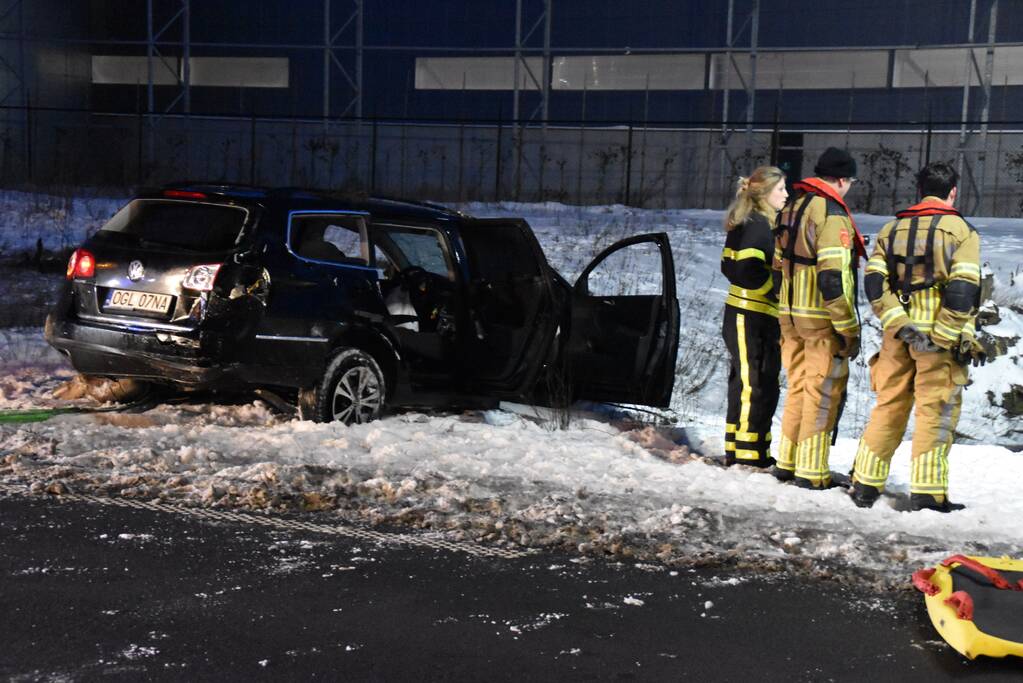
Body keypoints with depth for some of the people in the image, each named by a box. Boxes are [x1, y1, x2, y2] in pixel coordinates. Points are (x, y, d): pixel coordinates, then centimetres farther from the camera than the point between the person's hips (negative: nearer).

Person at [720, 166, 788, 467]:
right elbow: (750, 271, -24)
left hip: (745, 316, 10)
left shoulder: (747, 224, 16)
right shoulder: (758, 224, -14)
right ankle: (747, 452, 0)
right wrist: (778, 288, -12)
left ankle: (740, 449, 22)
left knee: (746, 383, 15)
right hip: (751, 318, -10)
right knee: (753, 384, -5)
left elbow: (730, 266, 17)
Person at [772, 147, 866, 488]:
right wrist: (849, 329, -18)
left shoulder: (791, 210, 12)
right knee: (823, 393, 1)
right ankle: (811, 471, 4)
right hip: (822, 319, -8)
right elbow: (834, 278, -22)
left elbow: (779, 264, 18)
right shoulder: (832, 214, -15)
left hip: (789, 315, 8)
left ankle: (786, 462, 24)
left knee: (798, 388, 18)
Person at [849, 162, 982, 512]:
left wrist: (898, 323, -7)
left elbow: (873, 282, -1)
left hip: (897, 335, 4)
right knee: (937, 409, 3)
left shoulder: (892, 228, 10)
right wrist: (954, 338, -11)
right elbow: (963, 289, -14)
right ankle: (927, 491, 3)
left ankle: (865, 483, 15)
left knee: (888, 405, 13)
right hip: (940, 335, -4)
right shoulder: (960, 230, -4)